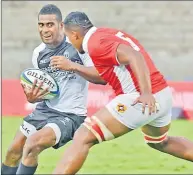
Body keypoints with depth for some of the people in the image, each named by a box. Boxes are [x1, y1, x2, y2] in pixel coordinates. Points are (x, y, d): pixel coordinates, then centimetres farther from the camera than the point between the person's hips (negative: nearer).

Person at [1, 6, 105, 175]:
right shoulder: (38, 53, 3)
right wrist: (32, 97, -9)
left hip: (70, 115, -7)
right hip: (44, 110, 7)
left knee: (32, 145, -26)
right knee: (14, 151, 8)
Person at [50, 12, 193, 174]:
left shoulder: (95, 43, -10)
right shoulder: (106, 33, 19)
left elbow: (134, 57, -25)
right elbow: (103, 76, 28)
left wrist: (146, 93, -34)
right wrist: (72, 66, 27)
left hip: (143, 100, -10)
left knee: (83, 138, -10)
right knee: (161, 142, 37)